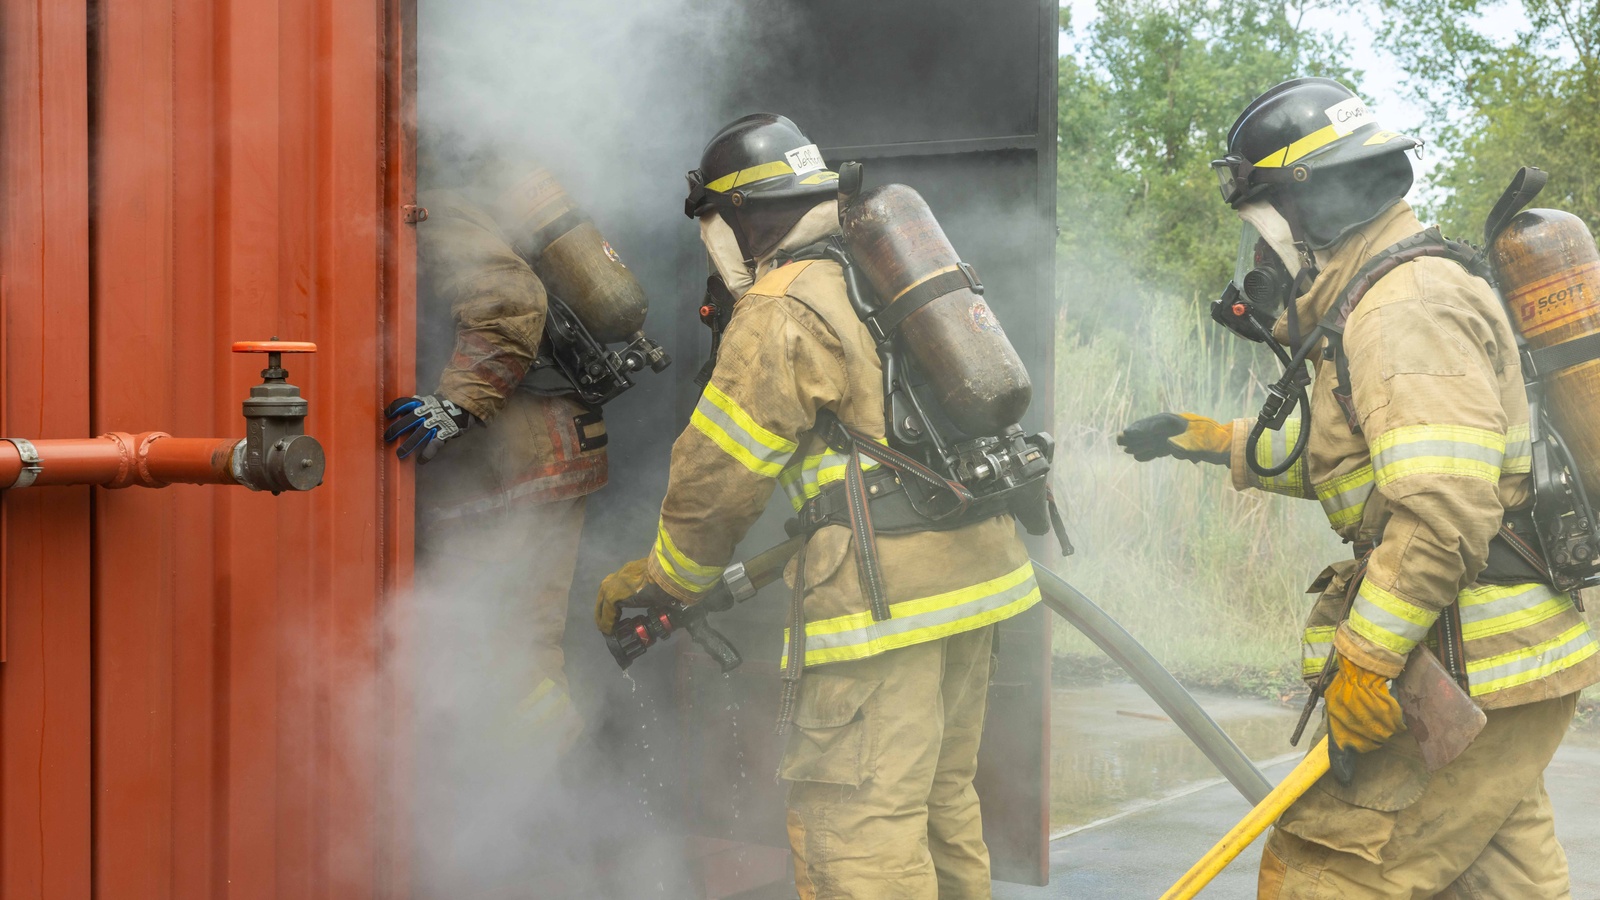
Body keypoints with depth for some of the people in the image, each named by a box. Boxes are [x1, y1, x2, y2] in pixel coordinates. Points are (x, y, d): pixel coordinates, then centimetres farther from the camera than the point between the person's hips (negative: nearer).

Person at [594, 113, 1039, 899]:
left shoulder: (779, 313, -9)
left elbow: (719, 475, -7)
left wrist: (659, 581, 9)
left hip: (887, 587, -9)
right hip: (971, 563, 9)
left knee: (852, 816, -6)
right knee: (940, 794, 19)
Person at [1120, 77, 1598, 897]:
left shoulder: (1408, 311, -18)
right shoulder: (1383, 304, 16)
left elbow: (1446, 508, -28)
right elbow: (1352, 456, 30)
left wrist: (1363, 661, -24)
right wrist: (1218, 441, 25)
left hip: (1477, 674, -11)